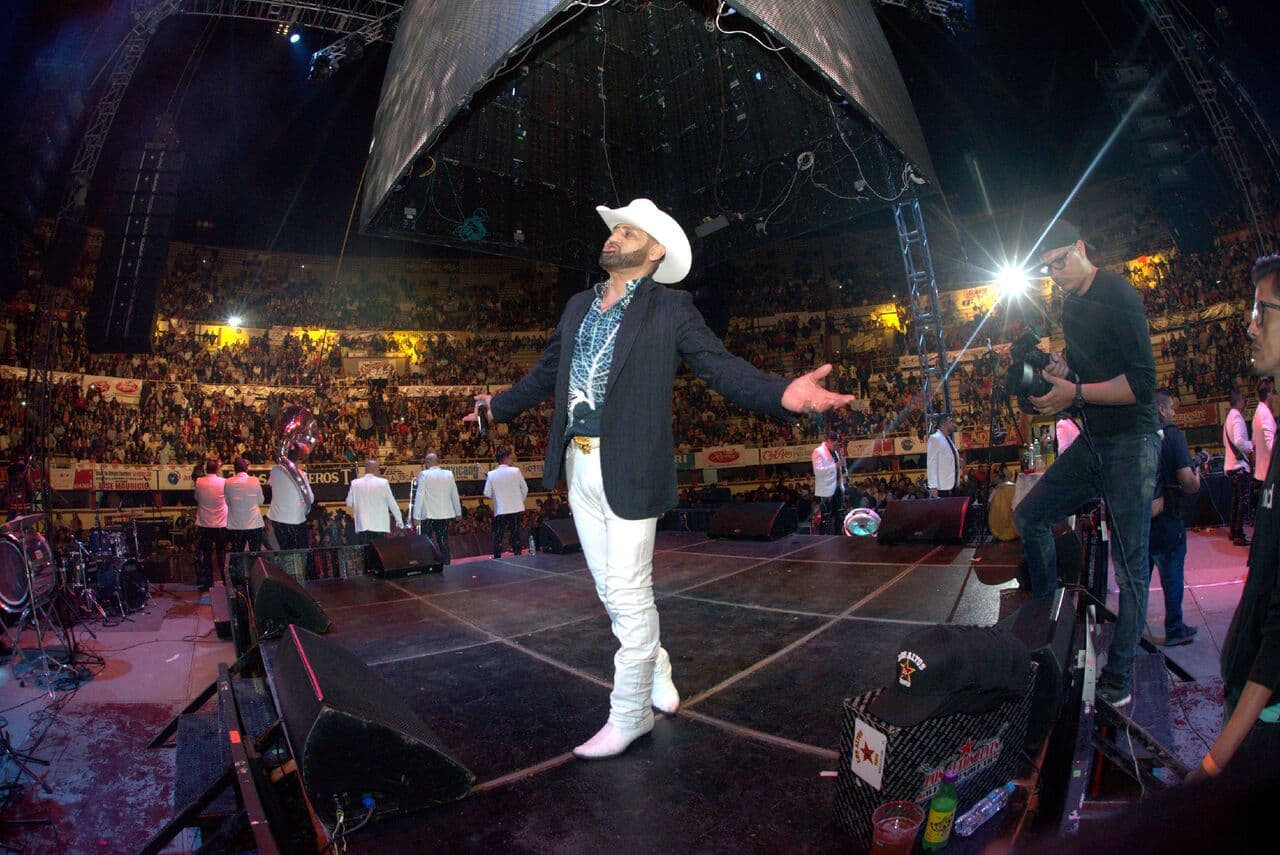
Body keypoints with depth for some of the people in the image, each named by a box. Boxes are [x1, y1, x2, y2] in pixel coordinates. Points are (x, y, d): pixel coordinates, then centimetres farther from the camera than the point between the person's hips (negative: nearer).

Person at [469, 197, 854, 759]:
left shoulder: (671, 309, -1)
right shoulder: (579, 306, 15)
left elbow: (721, 366, -9)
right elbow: (546, 372, 26)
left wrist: (782, 395, -28)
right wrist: (500, 407, 38)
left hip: (629, 469, -6)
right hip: (578, 466, 6)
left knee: (628, 593, 0)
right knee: (611, 590, 16)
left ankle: (630, 715, 19)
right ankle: (656, 673, 39)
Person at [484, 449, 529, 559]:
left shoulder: (491, 474, -5)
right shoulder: (516, 471, -6)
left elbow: (487, 494, -1)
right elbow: (525, 489, 0)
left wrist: (486, 480, 15)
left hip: (500, 511, 0)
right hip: (516, 509, 1)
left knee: (498, 536, 7)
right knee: (516, 535, 11)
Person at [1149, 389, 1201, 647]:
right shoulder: (1171, 434, -13)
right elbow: (1188, 483, -18)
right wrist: (1197, 477, 3)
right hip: (1165, 523, -4)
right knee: (1172, 577, 12)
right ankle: (1174, 631, 23)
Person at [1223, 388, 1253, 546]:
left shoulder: (1229, 417, 13)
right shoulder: (1237, 417, -14)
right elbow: (1239, 441, -26)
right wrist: (1251, 445, -10)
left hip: (1230, 465, 9)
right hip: (1240, 465, -9)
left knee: (1236, 500, 16)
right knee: (1244, 500, -5)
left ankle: (1234, 532, 23)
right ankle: (1239, 536, -4)